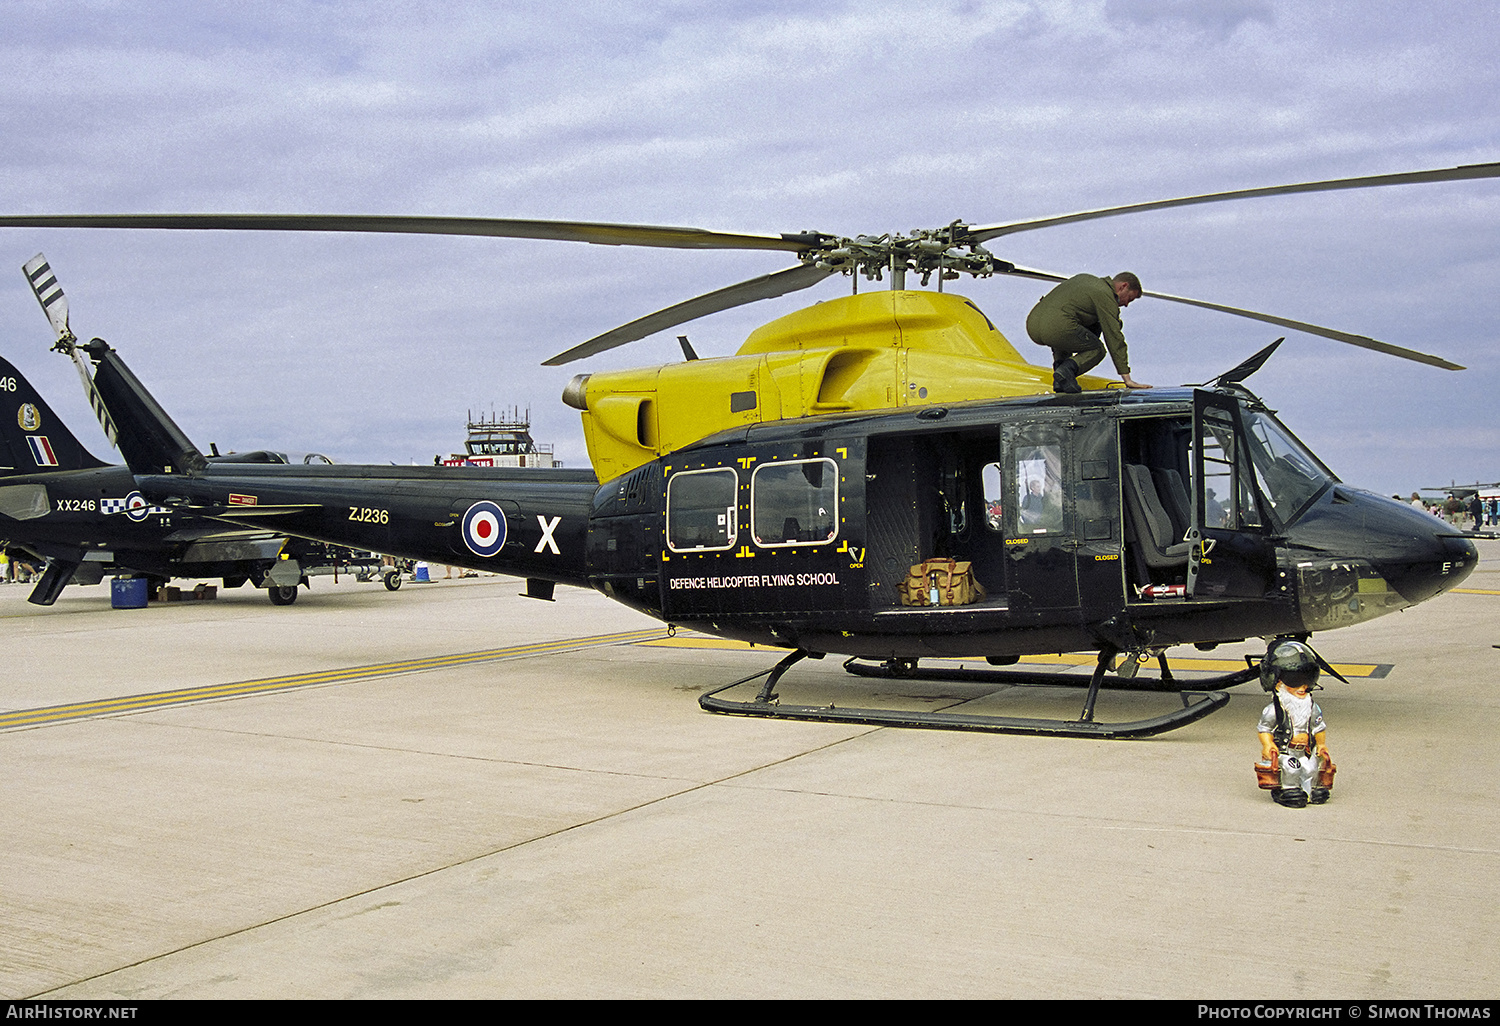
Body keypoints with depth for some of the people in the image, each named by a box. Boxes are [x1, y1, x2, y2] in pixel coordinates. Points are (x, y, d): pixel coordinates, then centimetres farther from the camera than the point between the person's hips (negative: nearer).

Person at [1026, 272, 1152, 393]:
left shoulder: (1084, 278, 29)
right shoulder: (1105, 295, 6)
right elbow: (1115, 338, 3)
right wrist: (1127, 378, 4)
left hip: (1032, 325, 8)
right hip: (1057, 328, -8)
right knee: (1097, 350, 14)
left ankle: (1059, 363, 14)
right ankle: (1067, 369, -13)